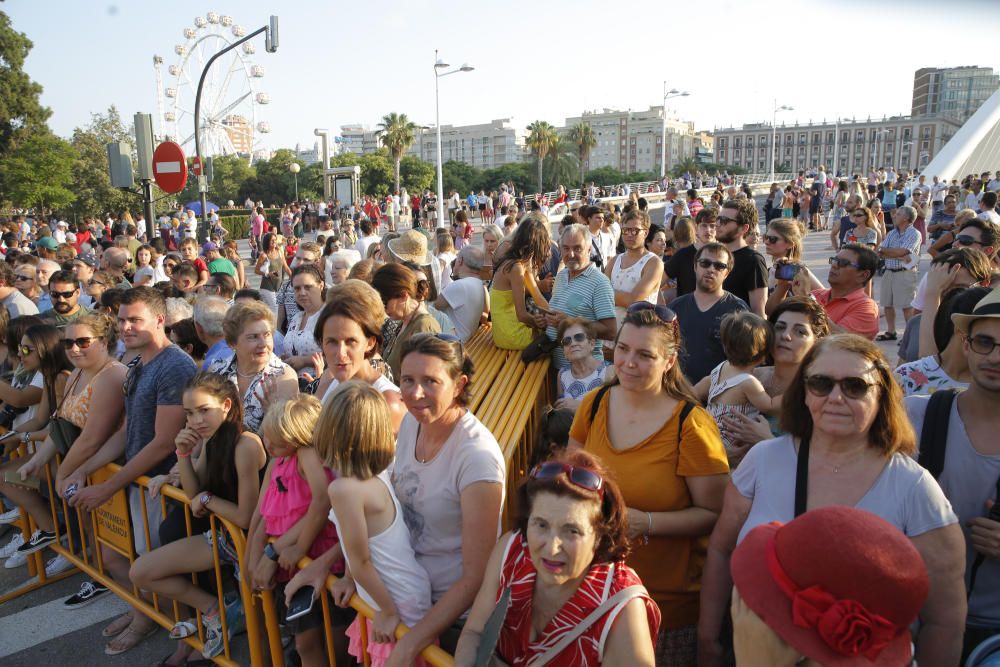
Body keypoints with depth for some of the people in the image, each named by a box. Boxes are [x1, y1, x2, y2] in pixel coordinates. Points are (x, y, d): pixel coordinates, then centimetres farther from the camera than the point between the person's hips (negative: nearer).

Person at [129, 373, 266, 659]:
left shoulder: (246, 444, -28)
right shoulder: (208, 438, -1)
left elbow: (246, 517, -26)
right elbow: (194, 494, -1)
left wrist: (207, 499, -11)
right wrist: (184, 454, -13)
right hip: (222, 535, 8)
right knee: (140, 572, 8)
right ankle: (214, 609, 15)